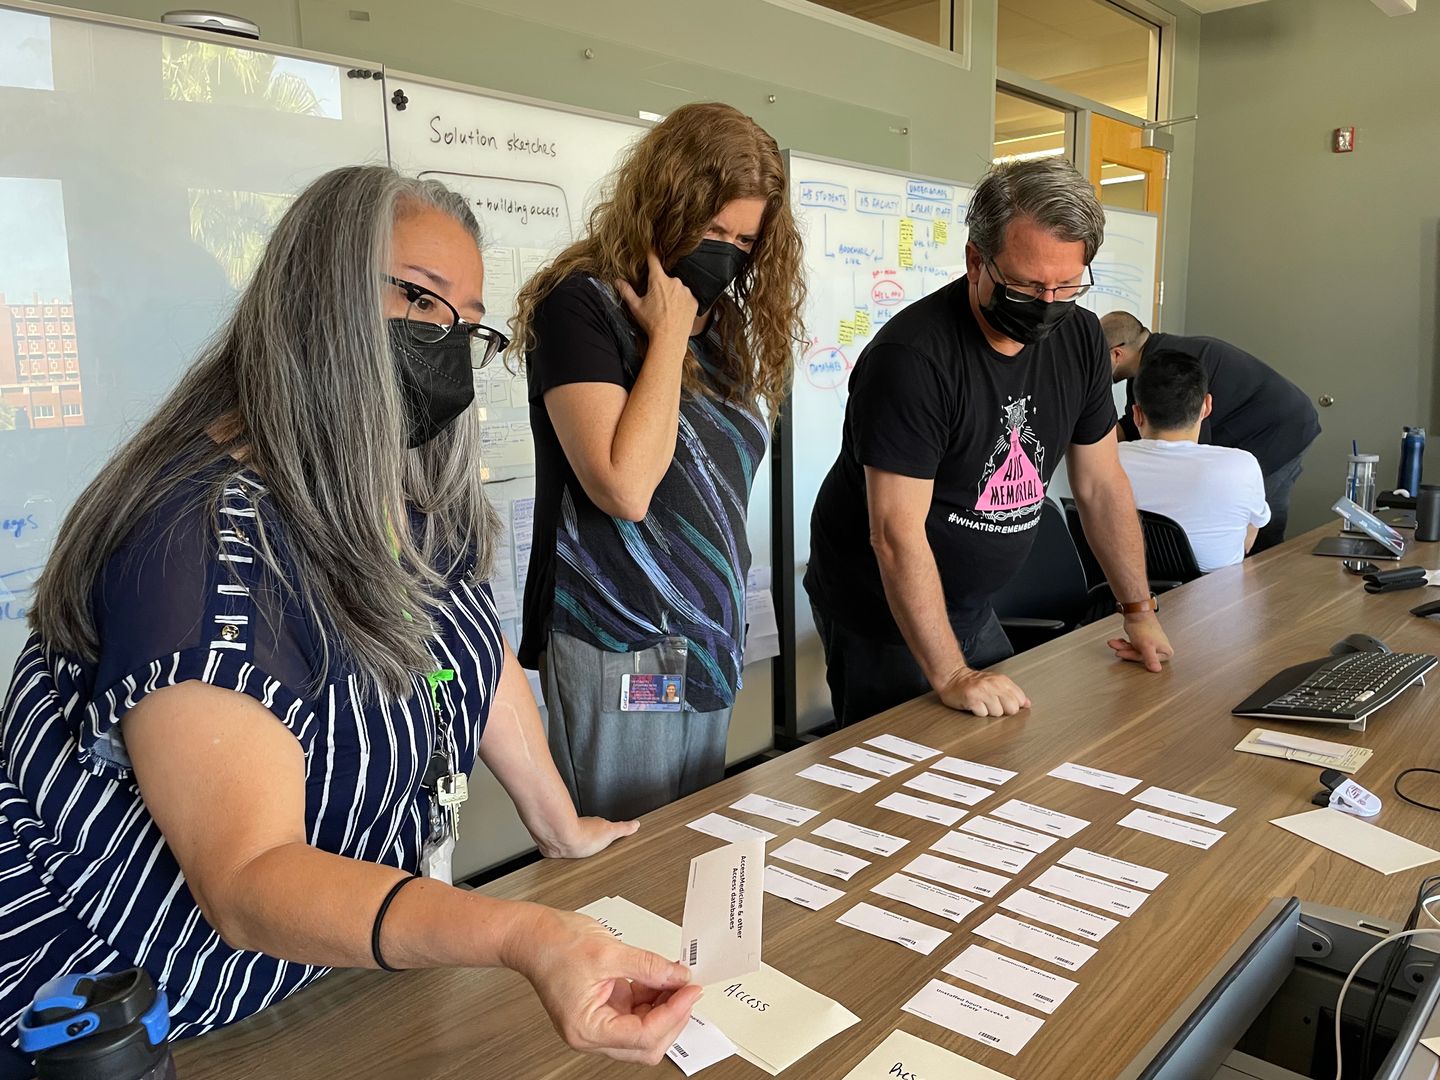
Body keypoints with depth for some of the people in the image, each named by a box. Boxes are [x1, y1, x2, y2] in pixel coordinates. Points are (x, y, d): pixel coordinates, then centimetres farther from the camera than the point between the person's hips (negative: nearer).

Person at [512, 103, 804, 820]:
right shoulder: (581, 305, -12)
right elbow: (625, 487, -25)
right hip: (619, 649, -7)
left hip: (706, 637, 7)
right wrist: (669, 335, -18)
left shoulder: (718, 318, 10)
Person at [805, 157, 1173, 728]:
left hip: (973, 608, 7)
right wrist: (950, 675, -30)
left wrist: (1139, 612, 7)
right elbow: (897, 535, -28)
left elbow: (1101, 484, 6)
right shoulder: (911, 357, -26)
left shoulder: (1078, 338, -3)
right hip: (882, 612, -7)